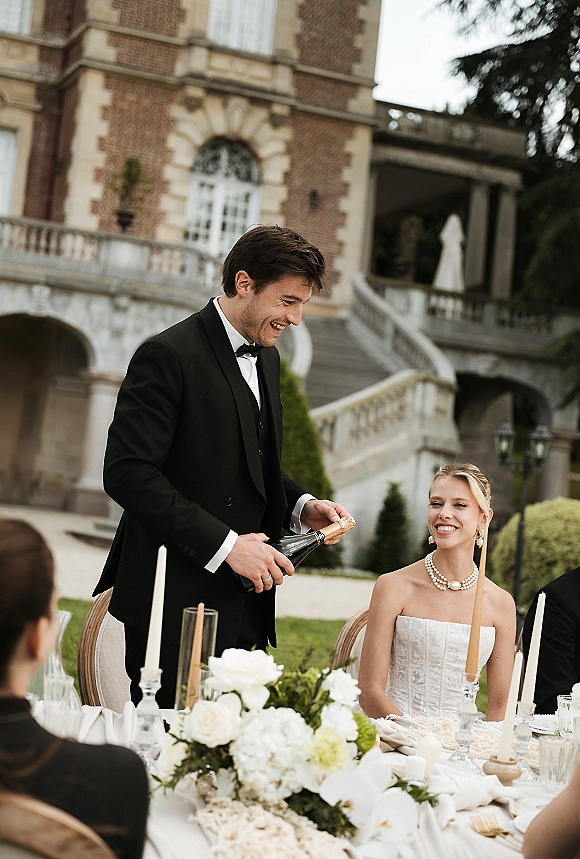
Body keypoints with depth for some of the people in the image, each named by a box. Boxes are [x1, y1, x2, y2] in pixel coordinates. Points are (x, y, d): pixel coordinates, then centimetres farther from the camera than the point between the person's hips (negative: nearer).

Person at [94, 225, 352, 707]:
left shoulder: (266, 358, 16)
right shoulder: (168, 356, -12)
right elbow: (129, 474, -19)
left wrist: (303, 507, 5)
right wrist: (225, 544, -20)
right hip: (176, 606, -7)